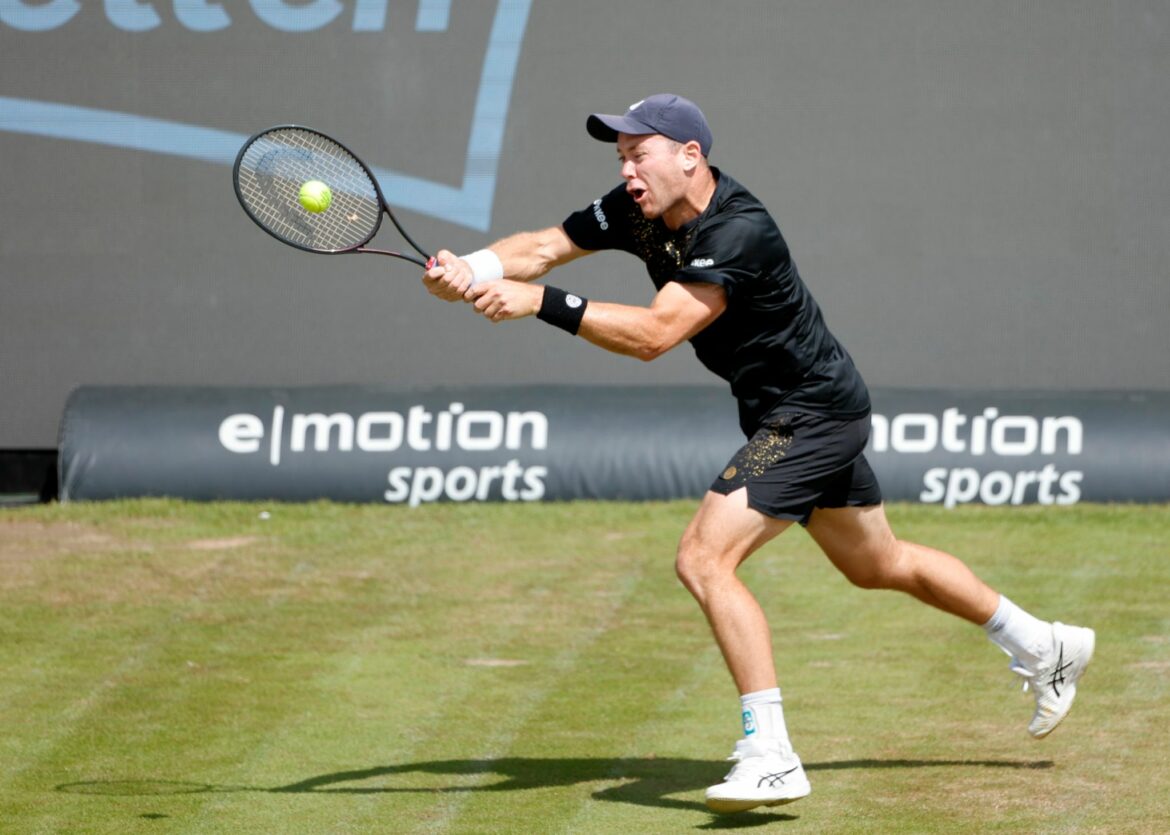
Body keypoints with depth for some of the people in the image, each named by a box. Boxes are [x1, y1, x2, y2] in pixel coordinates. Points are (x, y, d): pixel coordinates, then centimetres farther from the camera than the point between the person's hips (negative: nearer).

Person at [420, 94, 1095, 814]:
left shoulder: (739, 233, -29)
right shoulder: (639, 212, -4)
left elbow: (655, 333, -37)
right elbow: (544, 248, -10)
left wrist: (542, 303, -40)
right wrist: (471, 271, -29)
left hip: (816, 415, -10)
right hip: (788, 412, 10)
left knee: (704, 559, -21)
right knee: (879, 565, 25)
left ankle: (771, 758, -22)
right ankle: (1046, 646, 42)